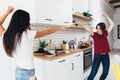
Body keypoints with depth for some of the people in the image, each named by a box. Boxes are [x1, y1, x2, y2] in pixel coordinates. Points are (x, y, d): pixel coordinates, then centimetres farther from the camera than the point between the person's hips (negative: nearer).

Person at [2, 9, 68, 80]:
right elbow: (48, 32, -8)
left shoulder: (6, 36, -5)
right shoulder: (28, 34, -21)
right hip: (27, 71, -7)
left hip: (19, 70, 7)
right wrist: (60, 28, 7)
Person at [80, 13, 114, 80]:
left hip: (106, 56, 4)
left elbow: (112, 24, 8)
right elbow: (89, 29, -27)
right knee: (93, 73, -1)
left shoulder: (105, 34, 3)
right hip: (97, 56, -4)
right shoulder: (94, 34, -7)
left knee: (105, 73, 14)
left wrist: (107, 17, 5)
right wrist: (83, 25, -45)